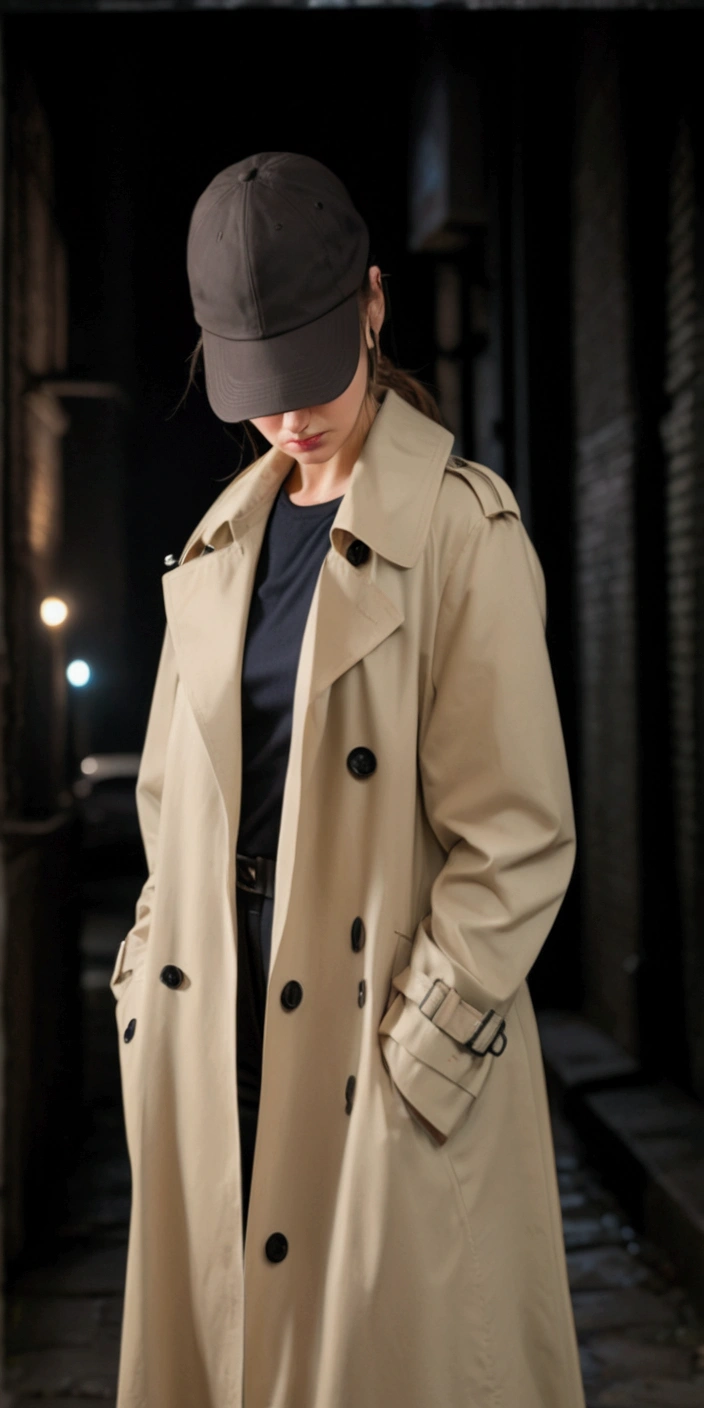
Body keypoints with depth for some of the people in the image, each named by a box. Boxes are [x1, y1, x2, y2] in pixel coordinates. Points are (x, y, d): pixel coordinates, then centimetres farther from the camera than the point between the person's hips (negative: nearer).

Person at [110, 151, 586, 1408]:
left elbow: (517, 839, -12)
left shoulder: (464, 531, -10)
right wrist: (156, 977, 6)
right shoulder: (224, 537, 9)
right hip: (220, 1045, 6)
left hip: (384, 1061, -5)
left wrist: (417, 1058, -13)